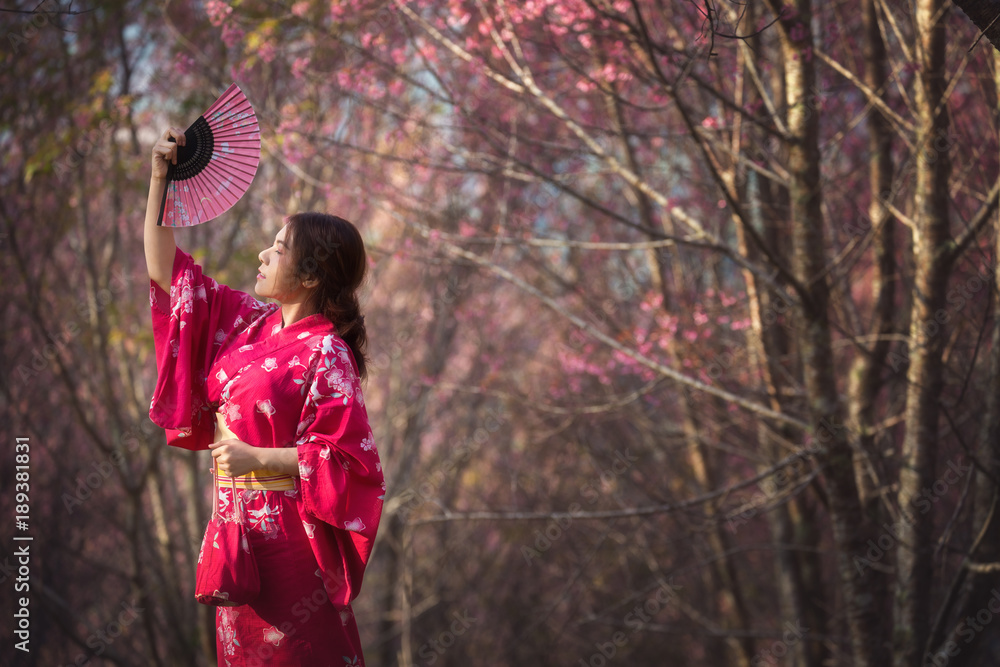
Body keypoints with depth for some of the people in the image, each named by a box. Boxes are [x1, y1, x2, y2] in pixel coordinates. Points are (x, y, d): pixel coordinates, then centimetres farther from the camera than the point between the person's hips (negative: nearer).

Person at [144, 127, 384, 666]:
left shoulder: (325, 354, -14)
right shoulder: (249, 322, 8)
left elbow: (348, 456, -18)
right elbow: (167, 272, 13)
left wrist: (257, 457, -18)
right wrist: (160, 179, 6)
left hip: (288, 535, -8)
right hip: (237, 527, 8)